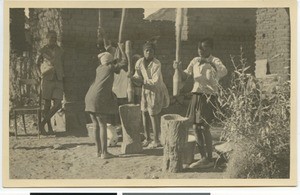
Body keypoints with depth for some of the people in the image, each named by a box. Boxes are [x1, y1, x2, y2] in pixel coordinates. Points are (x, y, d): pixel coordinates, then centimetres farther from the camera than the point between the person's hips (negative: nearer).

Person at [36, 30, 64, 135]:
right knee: (47, 104, 2)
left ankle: (42, 124, 3)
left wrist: (62, 74, 11)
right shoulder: (43, 51, 2)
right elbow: (37, 64, 14)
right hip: (47, 80, -2)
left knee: (58, 104, -9)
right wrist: (40, 74, 4)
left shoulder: (60, 51, 10)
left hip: (58, 80, 2)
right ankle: (49, 127, 13)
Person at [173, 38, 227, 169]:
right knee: (195, 127, 7)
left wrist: (209, 62, -33)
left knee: (204, 128, -8)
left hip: (208, 97, -7)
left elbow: (224, 72, -28)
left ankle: (209, 160, 2)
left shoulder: (214, 61, -8)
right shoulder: (195, 61, 11)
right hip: (196, 95, 7)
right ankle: (203, 158, 18)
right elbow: (185, 76, 16)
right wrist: (178, 69, -4)